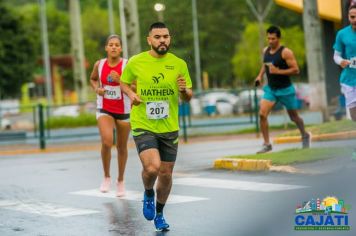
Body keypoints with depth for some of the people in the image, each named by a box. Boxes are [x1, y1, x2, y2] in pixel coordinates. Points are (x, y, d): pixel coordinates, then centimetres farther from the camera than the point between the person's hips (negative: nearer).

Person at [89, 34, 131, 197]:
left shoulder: (127, 65, -11)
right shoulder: (99, 64, -3)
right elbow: (93, 79, 17)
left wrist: (120, 81, -26)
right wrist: (97, 89, -3)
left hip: (123, 110, 0)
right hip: (104, 109, 0)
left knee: (122, 147, 12)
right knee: (107, 142, -23)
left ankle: (120, 180, 34)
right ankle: (106, 177, -1)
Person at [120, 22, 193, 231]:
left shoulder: (179, 64, 0)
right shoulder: (136, 62, -4)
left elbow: (188, 97, 8)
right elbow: (124, 82, 14)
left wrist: (184, 90, -15)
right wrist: (131, 94, -7)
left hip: (169, 128, 3)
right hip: (143, 126, -3)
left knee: (166, 174, 9)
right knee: (152, 167, -22)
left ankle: (159, 213, 34)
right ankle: (148, 194, 13)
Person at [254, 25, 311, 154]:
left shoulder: (286, 52, -17)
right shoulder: (265, 51, 3)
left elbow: (296, 70, -19)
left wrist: (278, 71, -27)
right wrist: (260, 75, 8)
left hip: (285, 89, -5)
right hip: (270, 89, 5)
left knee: (293, 116, 13)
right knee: (262, 114, -15)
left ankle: (305, 135, 42)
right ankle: (267, 144, -9)